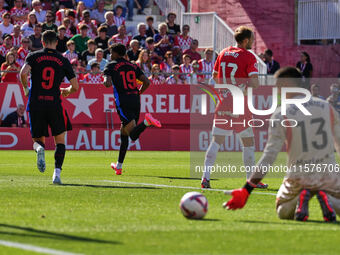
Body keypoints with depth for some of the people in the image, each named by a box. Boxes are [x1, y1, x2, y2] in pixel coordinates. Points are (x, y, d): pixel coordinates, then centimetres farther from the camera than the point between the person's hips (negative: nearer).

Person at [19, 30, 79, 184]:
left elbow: (23, 73, -13)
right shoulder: (63, 61, 6)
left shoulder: (33, 56, 4)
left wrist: (25, 88, 6)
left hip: (35, 104, 0)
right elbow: (75, 86, 4)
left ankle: (39, 149, -22)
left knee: (38, 140, 16)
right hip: (54, 104, 0)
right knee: (60, 141, 13)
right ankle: (57, 173, -4)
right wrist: (66, 91, 27)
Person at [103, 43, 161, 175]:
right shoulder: (133, 66, 16)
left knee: (133, 134, -15)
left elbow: (108, 84, -12)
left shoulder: (110, 66, 3)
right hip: (135, 101, 6)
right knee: (123, 133, 18)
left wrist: (105, 81, 11)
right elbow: (146, 82, 8)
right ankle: (119, 166, 24)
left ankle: (147, 121, -43)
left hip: (122, 102, -6)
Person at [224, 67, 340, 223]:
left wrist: (246, 191, -10)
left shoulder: (281, 115, -8)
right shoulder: (327, 107, 3)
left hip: (299, 179, -1)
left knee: (282, 212, 27)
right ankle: (326, 199, -8)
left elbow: (268, 157, -12)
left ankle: (300, 198, -7)